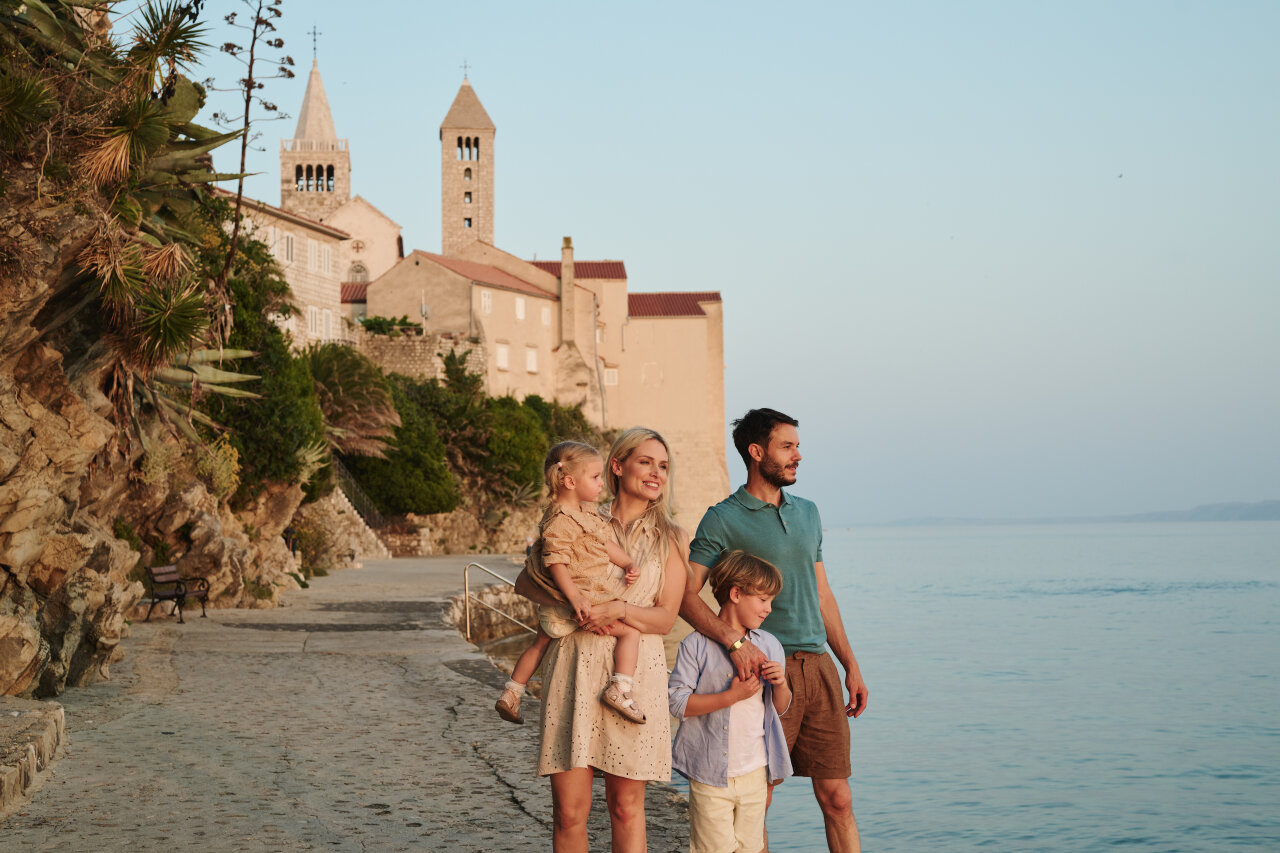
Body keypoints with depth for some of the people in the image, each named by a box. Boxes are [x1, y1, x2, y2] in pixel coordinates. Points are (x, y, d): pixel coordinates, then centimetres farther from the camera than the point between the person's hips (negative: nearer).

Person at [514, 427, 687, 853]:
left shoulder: (671, 539, 11)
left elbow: (665, 618, 4)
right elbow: (525, 581, 9)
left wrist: (619, 610, -15)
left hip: (636, 671, 0)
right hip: (574, 664, 0)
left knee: (626, 806, 4)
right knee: (569, 809, -3)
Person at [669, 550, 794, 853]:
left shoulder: (769, 645, 9)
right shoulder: (697, 645, -8)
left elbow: (781, 708, 14)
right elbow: (677, 702, -14)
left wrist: (781, 684, -8)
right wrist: (731, 697, -20)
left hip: (755, 772, 5)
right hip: (710, 774, -5)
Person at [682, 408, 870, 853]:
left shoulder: (808, 512, 17)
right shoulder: (723, 520, -3)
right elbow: (686, 595, -12)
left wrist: (851, 665, 16)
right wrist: (734, 639, -27)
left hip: (819, 666, 5)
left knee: (837, 798, 4)